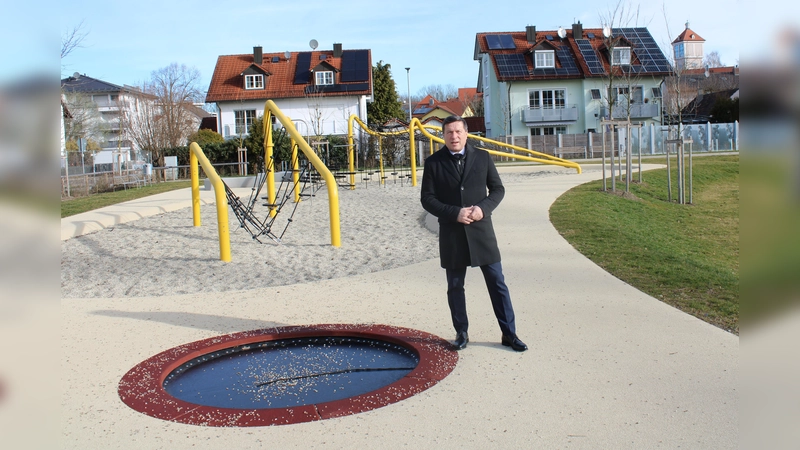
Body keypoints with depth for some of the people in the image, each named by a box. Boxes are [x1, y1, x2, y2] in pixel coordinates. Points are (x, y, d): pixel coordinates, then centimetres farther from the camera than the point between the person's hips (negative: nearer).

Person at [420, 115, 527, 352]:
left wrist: (483, 207, -13)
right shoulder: (433, 162, -1)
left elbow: (497, 189, 6)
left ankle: (509, 334, 14)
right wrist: (454, 213, -16)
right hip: (451, 234, 0)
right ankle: (461, 333, 24)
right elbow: (427, 198, -3)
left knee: (497, 283, 4)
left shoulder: (482, 157, 3)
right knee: (455, 287, 9)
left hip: (481, 230, 0)